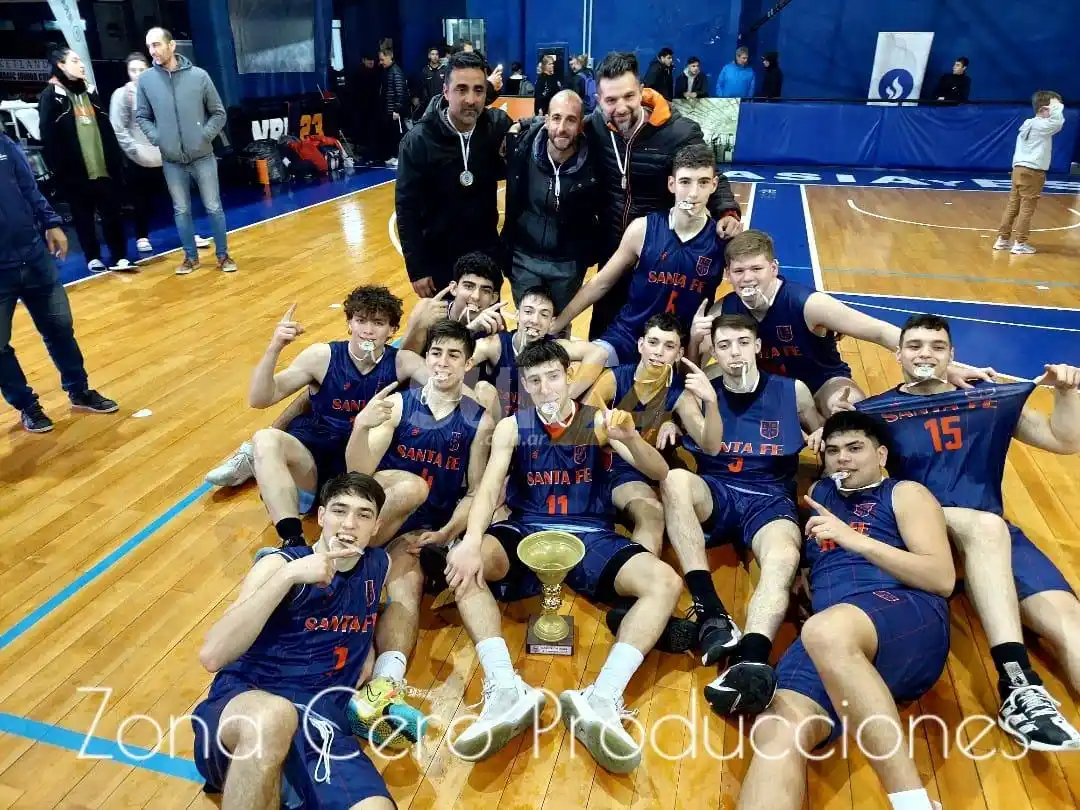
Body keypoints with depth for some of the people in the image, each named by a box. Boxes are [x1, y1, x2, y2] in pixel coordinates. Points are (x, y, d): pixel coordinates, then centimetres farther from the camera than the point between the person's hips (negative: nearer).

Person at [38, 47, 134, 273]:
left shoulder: (89, 92, 16)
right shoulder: (51, 96, -1)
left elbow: (106, 129, 14)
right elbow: (48, 136, -7)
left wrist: (117, 159, 7)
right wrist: (57, 168, -13)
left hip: (104, 168, 4)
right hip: (76, 172, -4)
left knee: (112, 214, 3)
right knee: (83, 218, 6)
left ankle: (120, 257, 9)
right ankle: (93, 258, 15)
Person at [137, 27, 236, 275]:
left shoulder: (199, 75, -3)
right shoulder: (146, 80, 0)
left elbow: (218, 113, 3)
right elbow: (142, 116, 8)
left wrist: (205, 136, -8)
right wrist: (156, 138, -5)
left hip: (203, 157, -1)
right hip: (171, 160, 2)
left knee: (214, 208, 4)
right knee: (181, 211, 9)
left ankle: (223, 255, 17)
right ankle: (191, 257, 21)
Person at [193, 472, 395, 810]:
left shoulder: (379, 567, 10)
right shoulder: (280, 564, -1)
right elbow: (211, 656, -12)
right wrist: (289, 575, -21)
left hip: (319, 719, 1)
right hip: (243, 702, -1)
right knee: (272, 716, -40)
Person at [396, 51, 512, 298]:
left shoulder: (498, 125, -10)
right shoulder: (418, 140, -16)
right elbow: (407, 209, -12)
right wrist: (416, 270, -13)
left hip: (486, 253, 3)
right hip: (438, 258, -2)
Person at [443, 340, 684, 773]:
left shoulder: (598, 422, 4)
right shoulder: (512, 427, 4)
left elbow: (659, 473, -3)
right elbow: (488, 489, -11)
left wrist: (630, 438, -26)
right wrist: (472, 542, -32)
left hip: (590, 537, 1)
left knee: (665, 582, -25)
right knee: (461, 564, -30)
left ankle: (601, 700, -35)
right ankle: (506, 690, -36)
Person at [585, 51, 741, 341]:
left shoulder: (679, 133, -18)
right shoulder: (594, 129, -8)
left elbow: (713, 180, -8)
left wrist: (727, 213, -26)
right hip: (612, 250, 3)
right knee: (604, 324, 19)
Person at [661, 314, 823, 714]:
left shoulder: (793, 391, 11)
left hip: (771, 499, 0)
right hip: (715, 494, 1)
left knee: (784, 557, -35)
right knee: (675, 479, -35)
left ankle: (751, 661, -59)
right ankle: (710, 611, -37)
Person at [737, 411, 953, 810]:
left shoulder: (905, 493, 16)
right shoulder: (818, 493, 31)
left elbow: (942, 579, 2)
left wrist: (856, 540, -8)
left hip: (907, 615, -3)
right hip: (828, 635, 4)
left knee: (826, 632, -40)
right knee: (779, 732, -28)